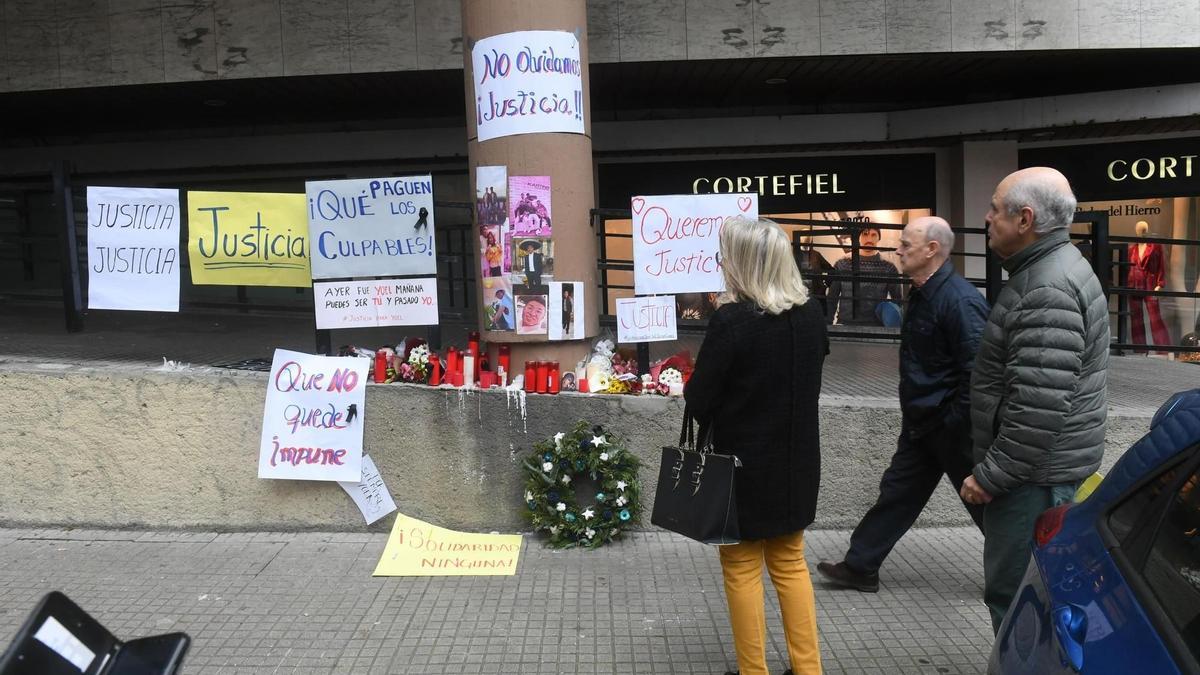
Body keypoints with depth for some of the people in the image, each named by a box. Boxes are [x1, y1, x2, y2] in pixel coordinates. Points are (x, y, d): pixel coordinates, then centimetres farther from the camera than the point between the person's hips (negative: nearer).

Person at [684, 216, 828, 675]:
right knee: (790, 562, 20)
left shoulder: (731, 320, -22)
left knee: (742, 570, 10)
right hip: (796, 459, 6)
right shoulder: (811, 314, -2)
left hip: (744, 462, -6)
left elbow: (698, 398, -15)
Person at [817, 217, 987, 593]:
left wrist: (958, 427, -23)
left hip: (951, 428, -9)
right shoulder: (922, 294, 8)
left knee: (983, 502, 7)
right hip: (921, 422, 9)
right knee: (897, 493, 14)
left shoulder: (960, 301, -23)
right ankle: (860, 567, 23)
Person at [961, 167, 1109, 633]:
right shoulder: (1051, 269, 14)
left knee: (1013, 599, -2)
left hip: (1036, 478, -11)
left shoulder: (1047, 290, -21)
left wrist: (990, 475, -18)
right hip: (1051, 472, 11)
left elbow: (1039, 407, -27)